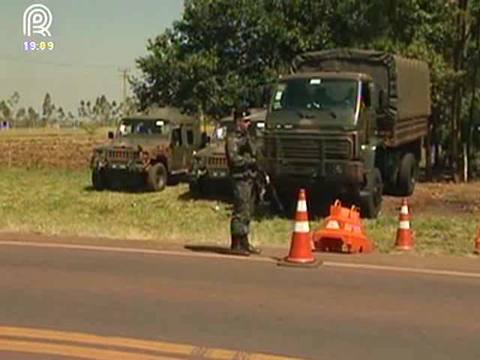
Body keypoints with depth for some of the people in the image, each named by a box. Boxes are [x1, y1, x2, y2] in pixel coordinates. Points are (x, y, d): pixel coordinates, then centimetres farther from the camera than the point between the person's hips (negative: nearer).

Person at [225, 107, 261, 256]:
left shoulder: (246, 136, 18)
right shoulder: (232, 138, -10)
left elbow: (254, 154, 21)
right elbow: (234, 159, -21)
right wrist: (251, 161, -12)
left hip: (250, 179, 9)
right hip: (240, 179, -9)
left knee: (247, 213, 13)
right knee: (240, 212, -8)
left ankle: (244, 243, 21)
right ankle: (236, 245, -3)